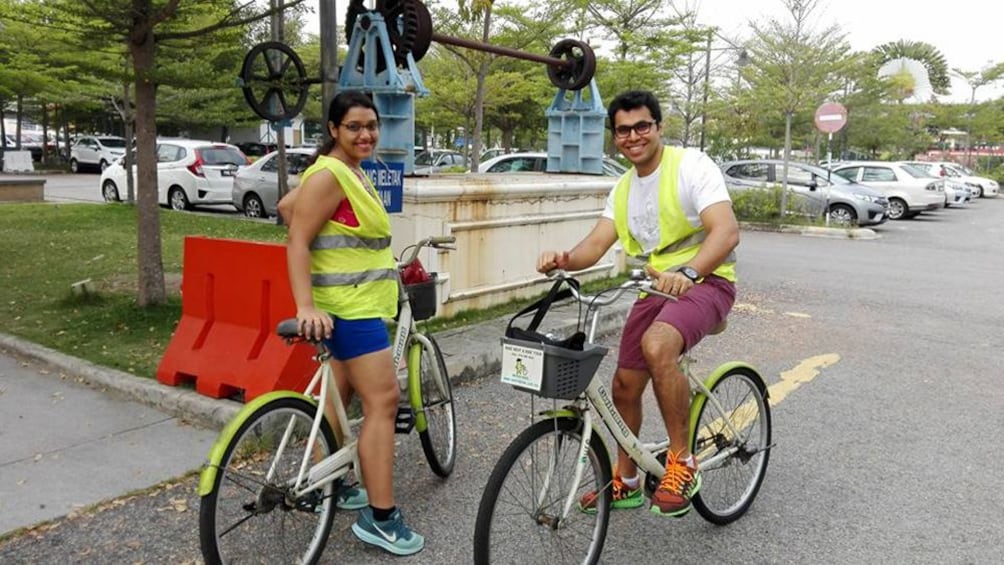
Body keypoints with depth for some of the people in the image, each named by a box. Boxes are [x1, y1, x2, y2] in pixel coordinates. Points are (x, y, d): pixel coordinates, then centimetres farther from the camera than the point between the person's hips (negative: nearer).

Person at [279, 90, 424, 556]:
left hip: (361, 302, 10)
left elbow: (287, 205, 21)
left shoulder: (354, 173, 13)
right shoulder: (329, 175, -15)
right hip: (349, 306, -10)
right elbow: (297, 243, -20)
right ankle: (380, 518, -4)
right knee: (382, 400, -11)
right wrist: (306, 307, -28)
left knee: (340, 396, 18)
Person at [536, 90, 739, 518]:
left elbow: (727, 231, -25)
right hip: (657, 289, 7)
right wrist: (564, 259, -23)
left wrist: (687, 272, -43)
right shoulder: (623, 189, 10)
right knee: (625, 385, 8)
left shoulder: (690, 165, -11)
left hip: (705, 281, -7)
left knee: (657, 345, -36)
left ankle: (682, 462, -18)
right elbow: (595, 245, 0)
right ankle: (626, 482, 31)